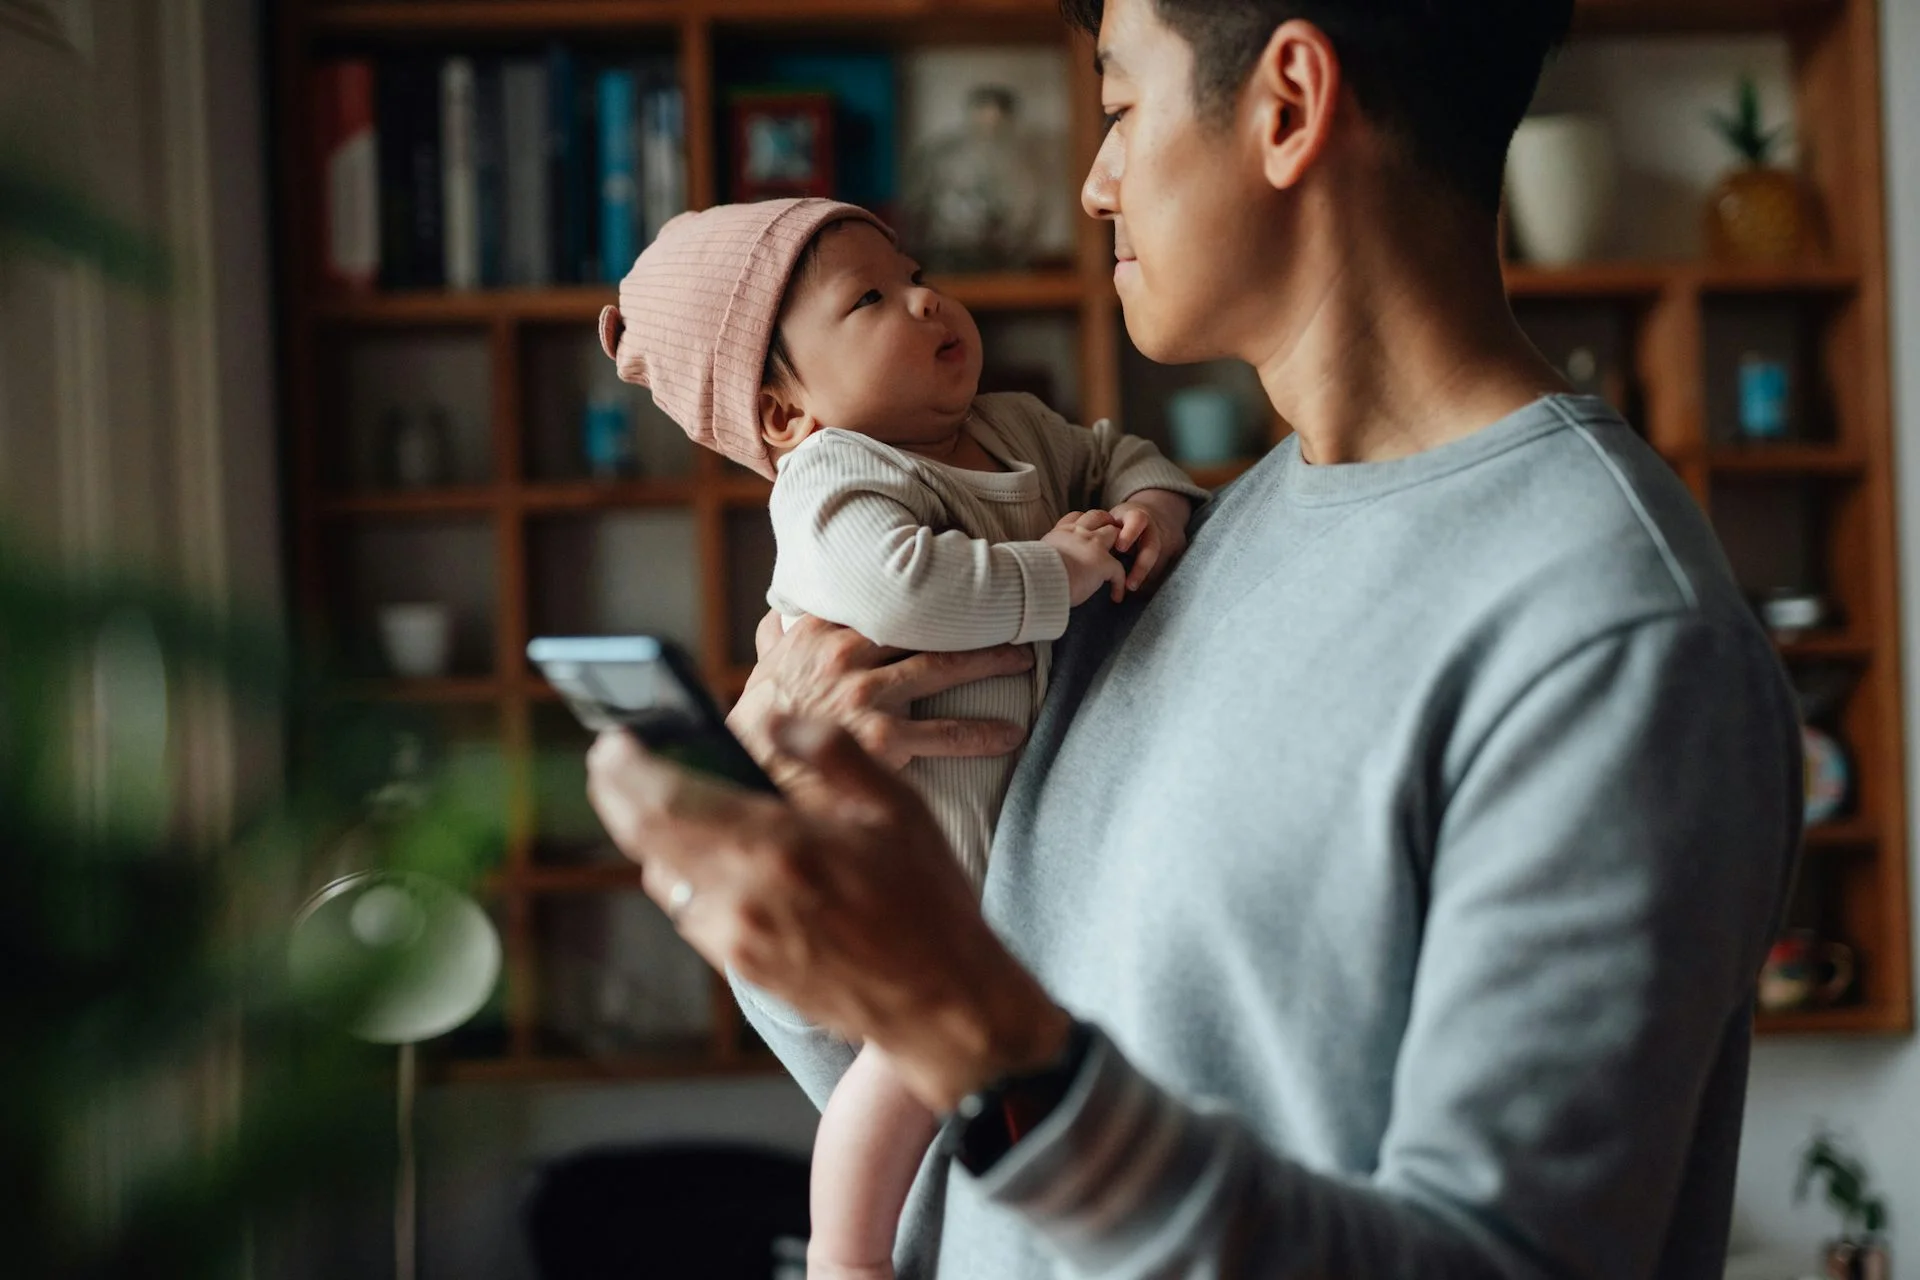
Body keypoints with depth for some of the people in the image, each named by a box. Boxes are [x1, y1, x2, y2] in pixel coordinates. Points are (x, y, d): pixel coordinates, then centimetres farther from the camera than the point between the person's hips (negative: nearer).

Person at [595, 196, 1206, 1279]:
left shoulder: (1017, 429, 4)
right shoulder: (830, 482, -24)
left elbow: (1113, 452, 20)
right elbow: (892, 587, -44)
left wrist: (1154, 502, -5)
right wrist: (1055, 571, -31)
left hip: (1017, 806, 8)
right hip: (897, 833, -8)